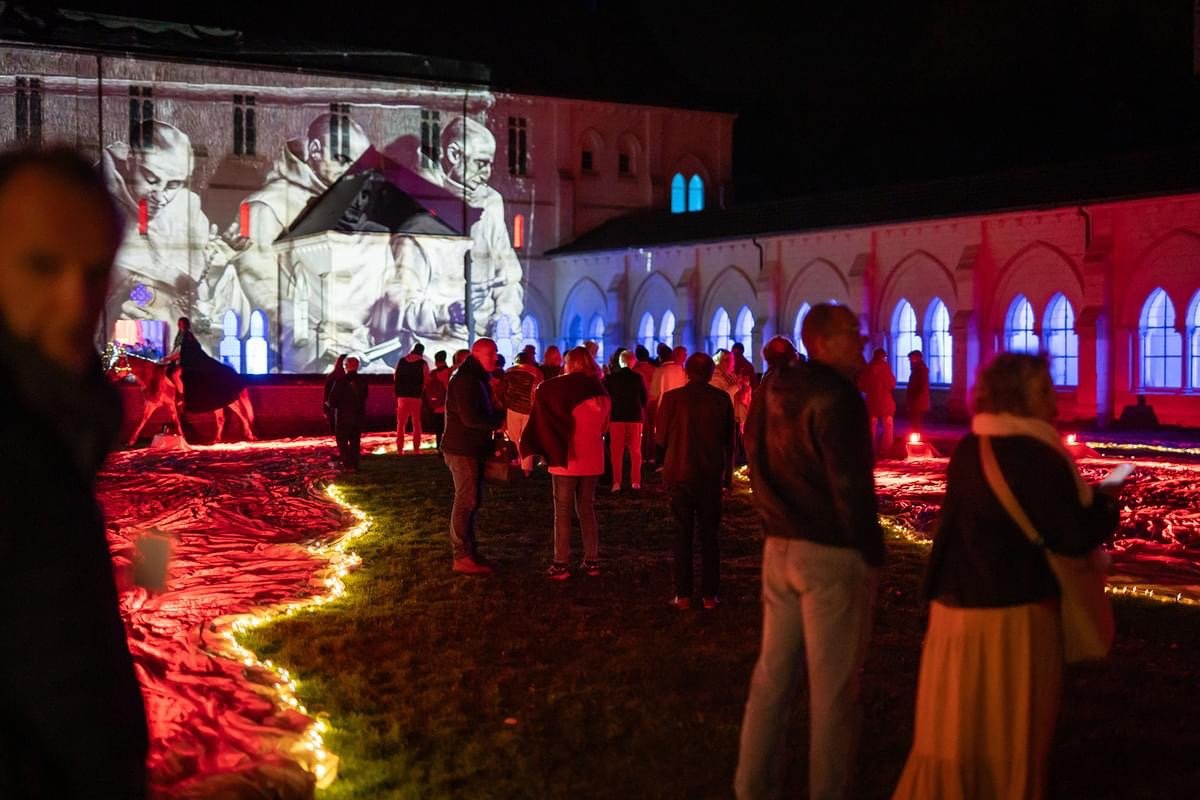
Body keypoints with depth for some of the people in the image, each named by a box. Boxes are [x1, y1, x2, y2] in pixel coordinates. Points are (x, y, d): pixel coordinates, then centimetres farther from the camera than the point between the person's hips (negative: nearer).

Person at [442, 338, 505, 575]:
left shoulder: (478, 379, 17)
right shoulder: (465, 380, -17)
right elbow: (470, 418, -23)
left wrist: (499, 413, 0)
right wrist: (499, 420, -13)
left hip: (472, 449, 10)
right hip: (462, 450, -10)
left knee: (472, 501, 15)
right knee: (466, 502, -8)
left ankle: (468, 551, 24)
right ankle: (462, 558, -4)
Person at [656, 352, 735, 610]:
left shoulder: (672, 398, -9)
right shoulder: (722, 399, -4)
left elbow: (661, 437, -3)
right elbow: (729, 440, 3)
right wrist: (727, 473, 13)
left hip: (680, 473, -1)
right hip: (711, 475, 1)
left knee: (683, 534, 7)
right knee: (709, 534, 9)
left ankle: (683, 595, 5)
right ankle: (710, 594, 8)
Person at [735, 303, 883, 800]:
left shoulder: (772, 392, 10)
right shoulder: (836, 397, -16)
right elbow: (851, 484, -18)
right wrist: (872, 552, -10)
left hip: (780, 547, 8)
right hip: (832, 554, -8)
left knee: (773, 672, 14)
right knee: (833, 685, 2)